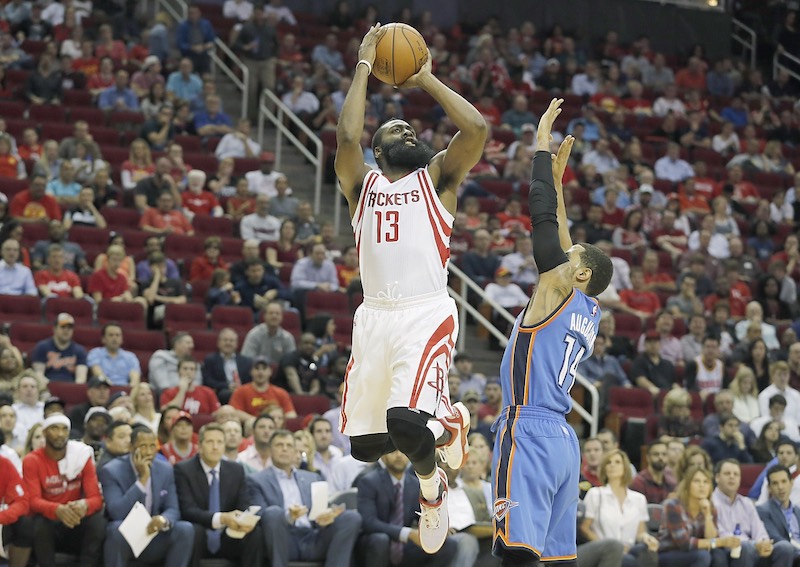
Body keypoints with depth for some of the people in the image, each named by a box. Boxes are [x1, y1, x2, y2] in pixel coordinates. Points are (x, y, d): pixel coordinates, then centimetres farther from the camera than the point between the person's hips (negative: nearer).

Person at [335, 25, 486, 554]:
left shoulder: (438, 177, 11)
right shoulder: (363, 183, 16)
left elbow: (477, 128, -6)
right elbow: (347, 136, -5)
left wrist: (426, 79, 6)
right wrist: (364, 66, 3)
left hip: (427, 314, -4)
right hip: (375, 315, 4)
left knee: (404, 421, -27)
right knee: (365, 444, 5)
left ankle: (432, 485, 6)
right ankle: (446, 423, 32)